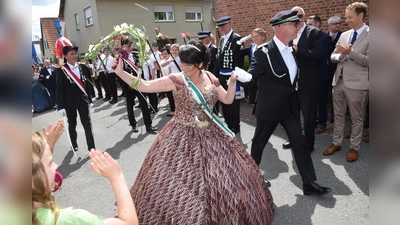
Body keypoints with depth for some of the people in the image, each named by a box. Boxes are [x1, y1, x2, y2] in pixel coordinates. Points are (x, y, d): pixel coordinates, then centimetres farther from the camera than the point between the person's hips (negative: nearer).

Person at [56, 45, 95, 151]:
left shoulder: (83, 67, 1)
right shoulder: (61, 70, -9)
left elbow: (87, 84, 5)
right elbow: (59, 89, -9)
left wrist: (90, 100, 6)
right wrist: (60, 106, -12)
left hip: (83, 100, 2)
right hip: (69, 102, -1)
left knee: (87, 124, 0)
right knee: (72, 125, 15)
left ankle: (91, 148, 9)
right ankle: (74, 145, 34)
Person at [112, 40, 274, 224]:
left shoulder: (210, 78, 0)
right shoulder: (176, 80, -13)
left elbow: (228, 99, 7)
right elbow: (143, 86, -18)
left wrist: (233, 81, -8)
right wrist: (120, 72, -27)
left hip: (210, 135, 5)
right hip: (183, 137, -4)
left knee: (221, 179, 15)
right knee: (180, 182, 2)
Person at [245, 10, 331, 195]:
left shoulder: (290, 50, 6)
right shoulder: (264, 52, -18)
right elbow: (252, 77, -20)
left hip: (290, 106, 7)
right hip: (270, 107, -6)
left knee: (299, 143, 6)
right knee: (259, 142, 12)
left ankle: (309, 184, 17)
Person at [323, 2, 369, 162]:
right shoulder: (344, 35, 11)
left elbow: (368, 61, -15)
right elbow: (333, 57, 9)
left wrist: (350, 52, -20)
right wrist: (341, 55, -12)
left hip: (356, 83, -6)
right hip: (338, 80, 6)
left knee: (356, 118, 7)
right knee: (338, 115, 14)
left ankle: (354, 148, 21)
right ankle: (336, 143, 27)